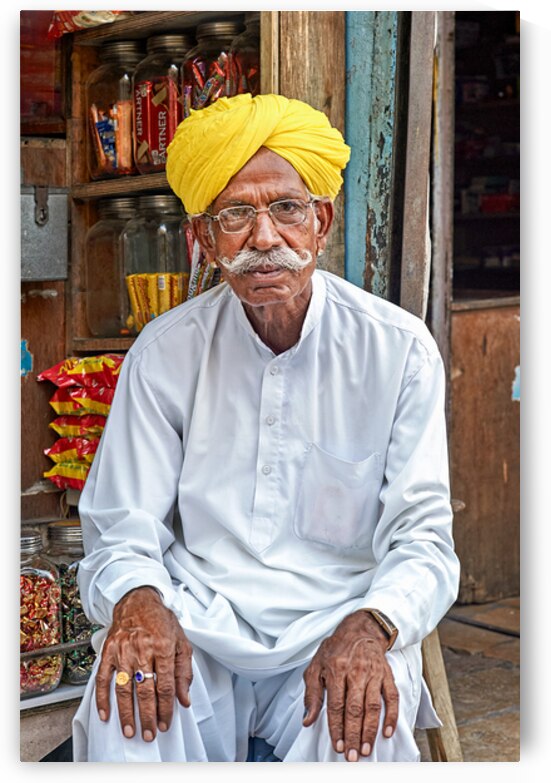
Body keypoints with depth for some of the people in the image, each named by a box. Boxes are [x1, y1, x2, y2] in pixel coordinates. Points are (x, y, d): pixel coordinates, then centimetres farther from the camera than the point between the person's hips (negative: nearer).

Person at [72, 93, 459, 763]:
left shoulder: (398, 349, -1)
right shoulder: (164, 352, 3)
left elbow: (422, 539, -3)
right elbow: (121, 530, 2)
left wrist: (367, 628, -25)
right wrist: (136, 599, -23)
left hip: (335, 632, 0)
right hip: (196, 632, 1)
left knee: (362, 718, -33)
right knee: (126, 710, -30)